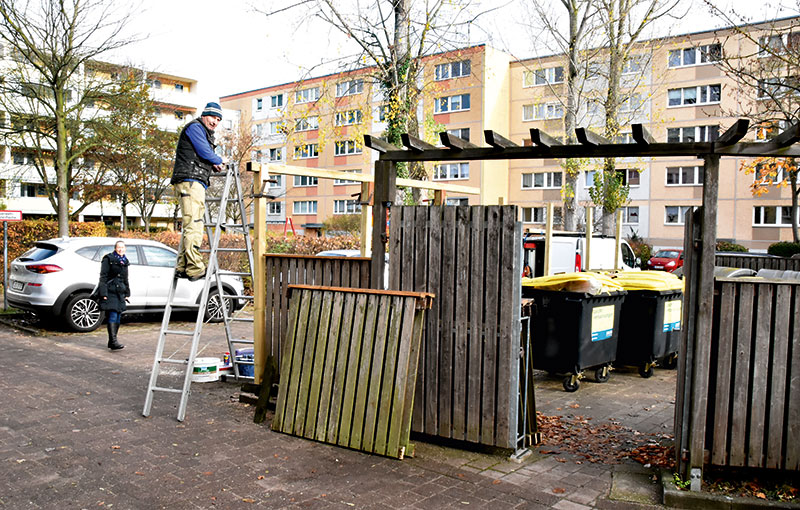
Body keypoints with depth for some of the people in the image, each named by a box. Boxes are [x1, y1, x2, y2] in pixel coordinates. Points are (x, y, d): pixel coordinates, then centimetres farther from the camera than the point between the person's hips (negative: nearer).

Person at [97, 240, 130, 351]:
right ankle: (113, 342, -19)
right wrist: (103, 293, -15)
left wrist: (127, 293, 20)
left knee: (118, 317, 6)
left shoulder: (124, 262, 17)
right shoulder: (108, 259, -3)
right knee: (113, 316, -15)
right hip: (110, 291, -7)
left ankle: (112, 342, 14)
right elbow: (103, 277, -8)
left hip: (120, 292, 7)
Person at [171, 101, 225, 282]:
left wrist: (212, 165, 12)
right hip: (190, 181, -11)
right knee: (193, 224, -15)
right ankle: (195, 269, -19)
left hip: (197, 183, 11)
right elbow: (204, 152, -10)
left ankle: (182, 267, 8)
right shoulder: (195, 127, -1)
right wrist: (219, 161, 7)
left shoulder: (206, 133, 30)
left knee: (191, 226, 8)